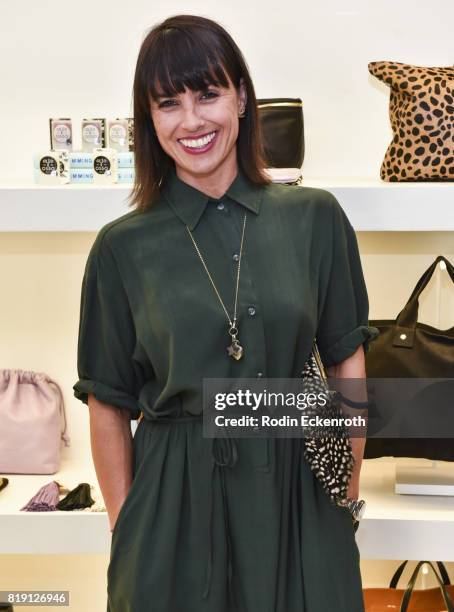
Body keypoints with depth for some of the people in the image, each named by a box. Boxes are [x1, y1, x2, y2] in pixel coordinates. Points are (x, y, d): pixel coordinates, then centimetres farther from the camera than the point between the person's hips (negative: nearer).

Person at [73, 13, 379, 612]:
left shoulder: (316, 218, -2)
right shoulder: (122, 248, -4)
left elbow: (347, 362, 3)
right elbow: (108, 403, 1)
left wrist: (349, 496, 2)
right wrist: (125, 531, 0)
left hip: (296, 494, 1)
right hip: (177, 499, -1)